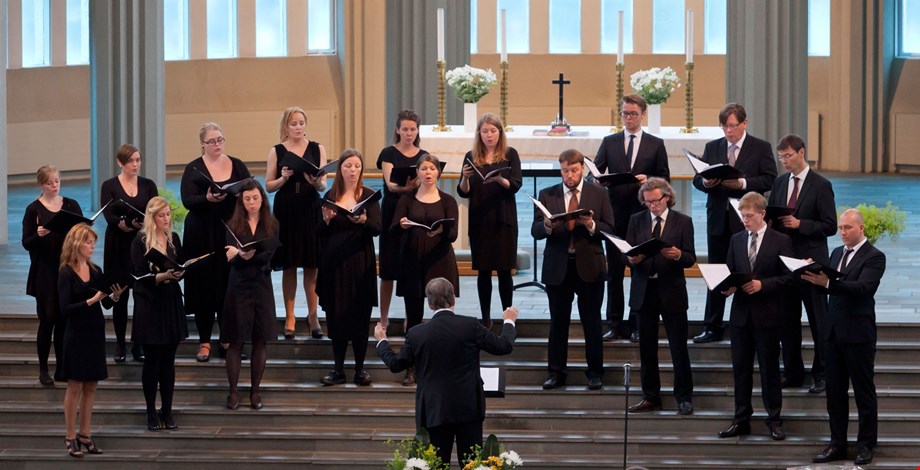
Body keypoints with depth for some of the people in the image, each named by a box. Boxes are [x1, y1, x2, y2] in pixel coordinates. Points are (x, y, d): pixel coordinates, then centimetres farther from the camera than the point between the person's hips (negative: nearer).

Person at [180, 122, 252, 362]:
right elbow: (187, 200, -10)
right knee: (205, 286, -1)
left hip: (232, 233, 2)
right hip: (202, 236, -2)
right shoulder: (194, 169, 1)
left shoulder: (237, 166, 9)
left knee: (230, 286, 2)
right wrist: (207, 199, -29)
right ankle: (204, 342, 7)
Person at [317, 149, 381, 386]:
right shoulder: (330, 196, 6)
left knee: (360, 315, 0)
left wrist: (363, 221, -30)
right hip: (334, 263, 2)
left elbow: (377, 229, -10)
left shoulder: (368, 196, 0)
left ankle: (360, 368, 9)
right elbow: (321, 235, 9)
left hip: (360, 263, -2)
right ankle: (338, 368, 10)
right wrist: (326, 221, -11)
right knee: (335, 314, 3)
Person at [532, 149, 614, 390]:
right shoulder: (547, 195, 5)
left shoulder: (598, 194, 2)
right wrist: (547, 226, -22)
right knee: (558, 322, 6)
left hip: (589, 266, -1)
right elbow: (535, 231, 0)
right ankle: (556, 373, 13)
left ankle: (595, 373, 15)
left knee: (592, 322, 6)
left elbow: (609, 229, -2)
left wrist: (592, 225, -21)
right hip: (557, 267, 1)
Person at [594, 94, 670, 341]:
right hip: (615, 212, 1)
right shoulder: (609, 142, 10)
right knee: (614, 270, 1)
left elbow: (664, 178, 5)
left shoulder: (656, 144, 6)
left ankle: (637, 324, 8)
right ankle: (615, 324, 6)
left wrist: (648, 180, -15)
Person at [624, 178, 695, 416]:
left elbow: (691, 259, -3)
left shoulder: (683, 222, 1)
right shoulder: (636, 220, 8)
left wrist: (678, 255, -24)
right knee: (647, 348, 7)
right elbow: (627, 255, 5)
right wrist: (632, 259, -18)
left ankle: (684, 398, 9)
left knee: (679, 348, -1)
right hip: (644, 291, 3)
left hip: (671, 291, -3)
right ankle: (650, 397, 16)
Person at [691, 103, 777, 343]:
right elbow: (697, 178, 8)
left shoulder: (761, 148, 0)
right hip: (718, 218, 4)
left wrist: (742, 183, -21)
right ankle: (712, 328, 10)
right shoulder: (712, 147, 11)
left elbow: (769, 179, -9)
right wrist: (706, 182, -14)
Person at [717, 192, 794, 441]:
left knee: (769, 369, 2)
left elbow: (787, 277, -5)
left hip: (767, 315, -4)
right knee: (740, 369, 7)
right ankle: (741, 420, 13)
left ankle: (774, 421, 10)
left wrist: (762, 285, -17)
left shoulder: (780, 241, -3)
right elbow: (729, 272, 14)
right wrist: (727, 287, -7)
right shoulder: (736, 240, 11)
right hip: (741, 314, 4)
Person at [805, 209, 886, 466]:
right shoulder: (837, 253, 14)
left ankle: (866, 445, 9)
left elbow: (863, 288, -23)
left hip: (858, 333, -7)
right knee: (835, 391, 9)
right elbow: (829, 285, 11)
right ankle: (837, 444, 15)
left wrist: (828, 282, -35)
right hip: (833, 331, 7)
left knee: (864, 391, 2)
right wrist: (814, 277, -11)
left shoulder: (874, 257, -9)